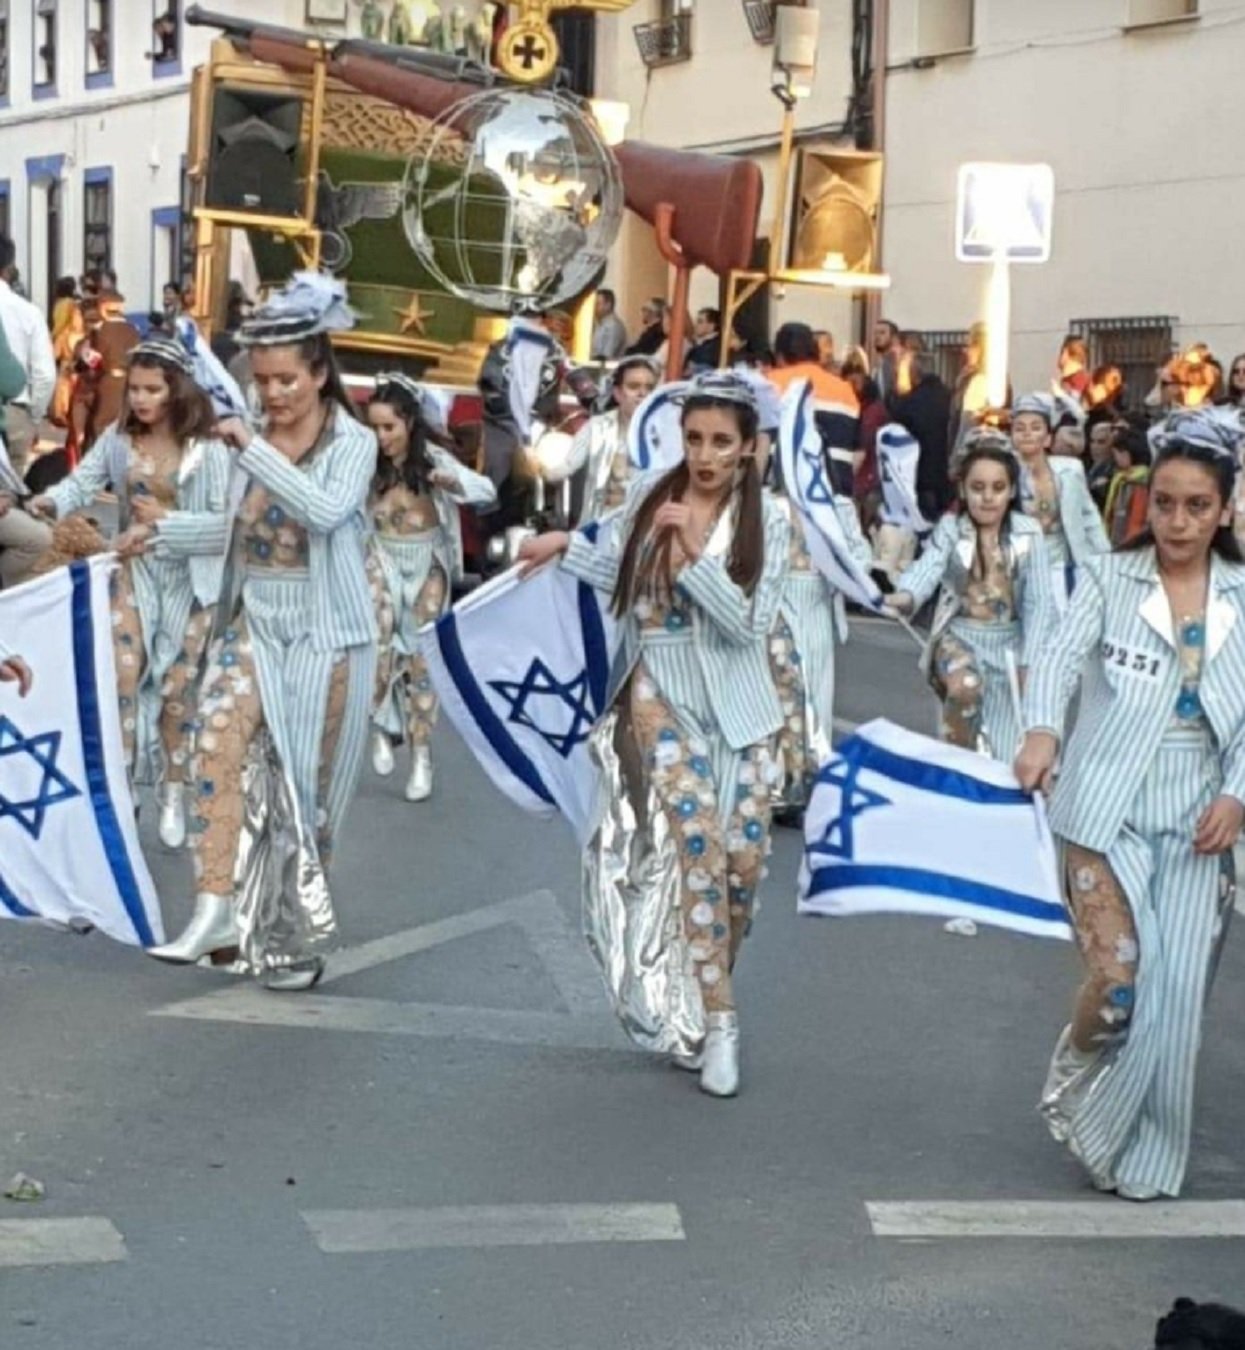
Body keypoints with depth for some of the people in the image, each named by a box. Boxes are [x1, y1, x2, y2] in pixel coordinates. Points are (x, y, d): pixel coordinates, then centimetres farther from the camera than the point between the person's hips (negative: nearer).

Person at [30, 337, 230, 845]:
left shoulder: (207, 447, -13)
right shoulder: (119, 437, -2)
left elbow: (225, 522, -18)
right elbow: (83, 481, -10)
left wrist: (161, 523, -23)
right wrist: (51, 502, -30)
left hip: (189, 577, -2)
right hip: (134, 570, 2)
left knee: (177, 687, 6)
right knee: (122, 675, -6)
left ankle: (173, 793, 22)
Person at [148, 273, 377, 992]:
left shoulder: (353, 442, -7)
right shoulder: (250, 437, 4)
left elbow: (327, 511, -26)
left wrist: (254, 449, -27)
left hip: (325, 631, -3)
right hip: (254, 620, 3)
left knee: (305, 782, 3)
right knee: (220, 741, -19)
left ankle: (296, 935, 15)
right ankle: (219, 908, -17)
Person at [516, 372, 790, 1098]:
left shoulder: (768, 519, -4)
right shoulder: (649, 493, 1)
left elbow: (751, 624, -13)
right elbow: (615, 572, 17)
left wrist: (697, 553, -21)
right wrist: (566, 547, 4)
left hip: (738, 698, 1)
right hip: (661, 686, -1)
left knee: (744, 855, -4)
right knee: (698, 835, -19)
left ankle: (704, 991, 21)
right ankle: (718, 1019, -14)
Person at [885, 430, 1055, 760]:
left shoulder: (1028, 533, -5)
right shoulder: (950, 527, -6)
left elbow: (1039, 602, -7)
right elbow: (928, 566, -25)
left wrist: (1029, 664, -15)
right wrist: (906, 596, -49)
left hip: (1008, 642, 1)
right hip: (959, 634, -1)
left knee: (1001, 750, -2)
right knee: (964, 687, -33)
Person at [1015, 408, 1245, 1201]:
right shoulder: (1111, 579, 1)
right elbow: (1062, 656, -15)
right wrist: (1042, 729, -34)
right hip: (1108, 810, -2)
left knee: (1174, 999, 1)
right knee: (1118, 980, -11)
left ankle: (1142, 1156, 18)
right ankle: (1073, 1073, 23)